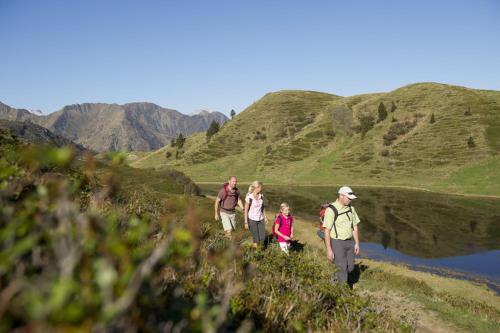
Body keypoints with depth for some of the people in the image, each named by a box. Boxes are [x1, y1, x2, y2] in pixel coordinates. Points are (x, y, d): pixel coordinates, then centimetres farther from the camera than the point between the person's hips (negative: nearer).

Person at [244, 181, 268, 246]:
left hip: (260, 219, 5)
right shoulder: (249, 197, -15)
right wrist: (246, 222, -11)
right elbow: (246, 210, -11)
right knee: (256, 239, 1)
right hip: (252, 220, -5)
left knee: (262, 237, 6)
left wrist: (265, 217, 13)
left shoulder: (261, 196, 0)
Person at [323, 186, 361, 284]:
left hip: (349, 242, 7)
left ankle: (336, 278, 39)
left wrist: (357, 243, 5)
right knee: (342, 269, -7)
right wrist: (329, 249, -19)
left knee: (350, 268, 13)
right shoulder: (331, 210, -19)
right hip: (337, 243, -7)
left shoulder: (350, 208, 2)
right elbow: (327, 231, -18)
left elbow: (355, 227, 9)